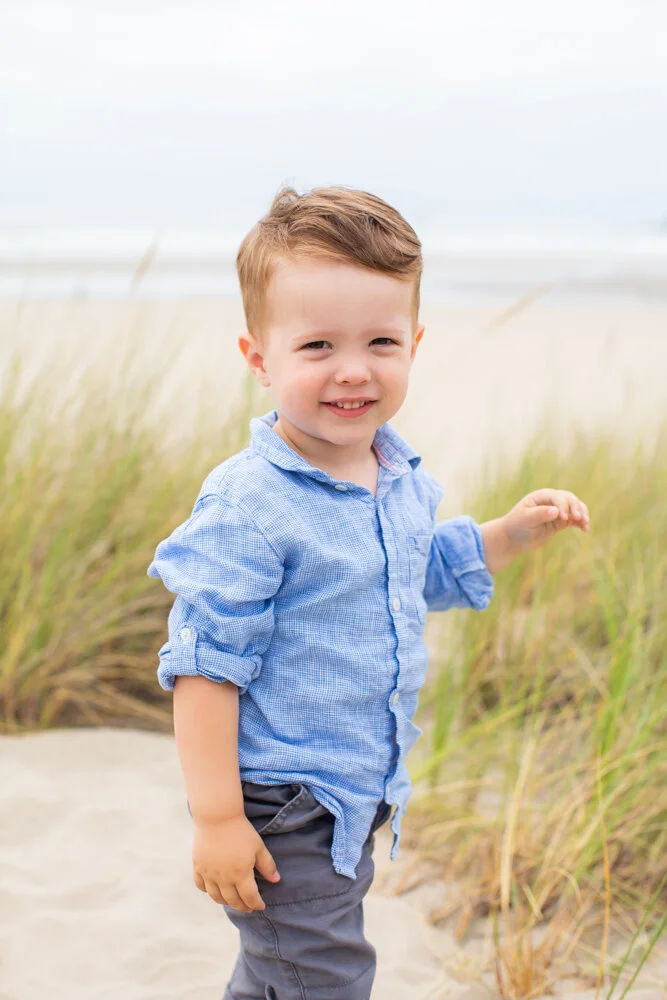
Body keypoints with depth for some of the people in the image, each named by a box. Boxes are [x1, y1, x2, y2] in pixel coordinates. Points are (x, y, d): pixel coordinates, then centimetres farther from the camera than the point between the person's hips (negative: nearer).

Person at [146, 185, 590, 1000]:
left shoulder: (400, 480, 1)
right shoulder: (246, 508, -25)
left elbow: (428, 574, 20)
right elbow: (204, 664, -23)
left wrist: (514, 532, 6)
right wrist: (216, 816, -22)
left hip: (359, 796, 8)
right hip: (279, 810, -8)